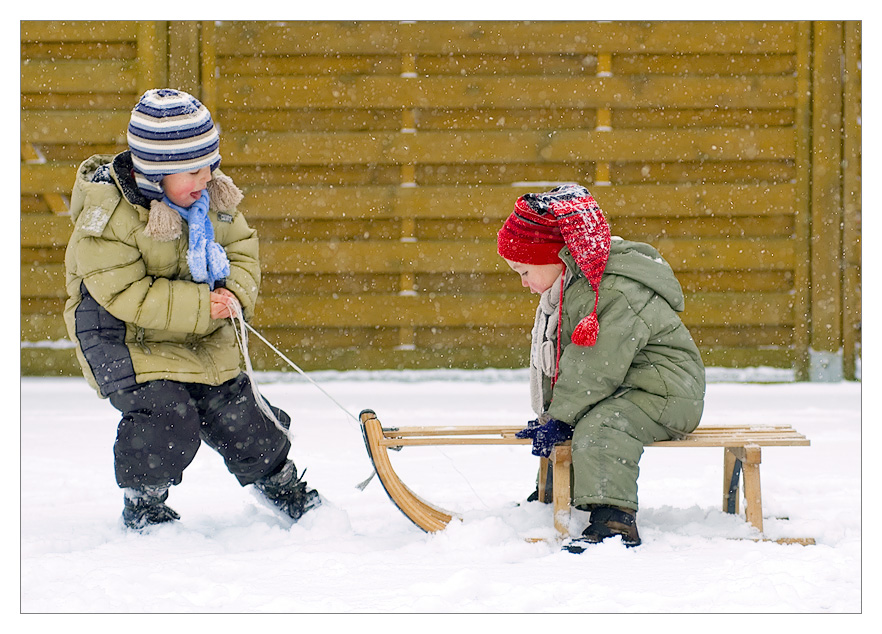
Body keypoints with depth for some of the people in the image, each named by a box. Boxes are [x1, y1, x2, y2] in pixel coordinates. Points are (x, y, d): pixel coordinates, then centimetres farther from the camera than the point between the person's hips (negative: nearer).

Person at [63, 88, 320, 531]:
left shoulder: (214, 197, -4)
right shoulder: (106, 217, -25)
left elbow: (241, 248, 8)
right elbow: (126, 295, -27)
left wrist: (236, 294, -15)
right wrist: (200, 306, -30)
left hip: (205, 341, 6)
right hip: (131, 342, -6)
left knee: (240, 418, 8)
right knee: (165, 419, -22)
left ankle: (288, 495, 30)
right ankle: (141, 509, 3)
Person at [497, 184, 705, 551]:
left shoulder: (616, 294, -25)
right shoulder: (565, 289, 8)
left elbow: (596, 370, -26)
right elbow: (555, 361, 14)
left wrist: (559, 418, -21)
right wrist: (550, 412, 6)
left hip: (665, 390, -11)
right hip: (619, 392, 11)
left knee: (598, 428, -35)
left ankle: (613, 519, -44)